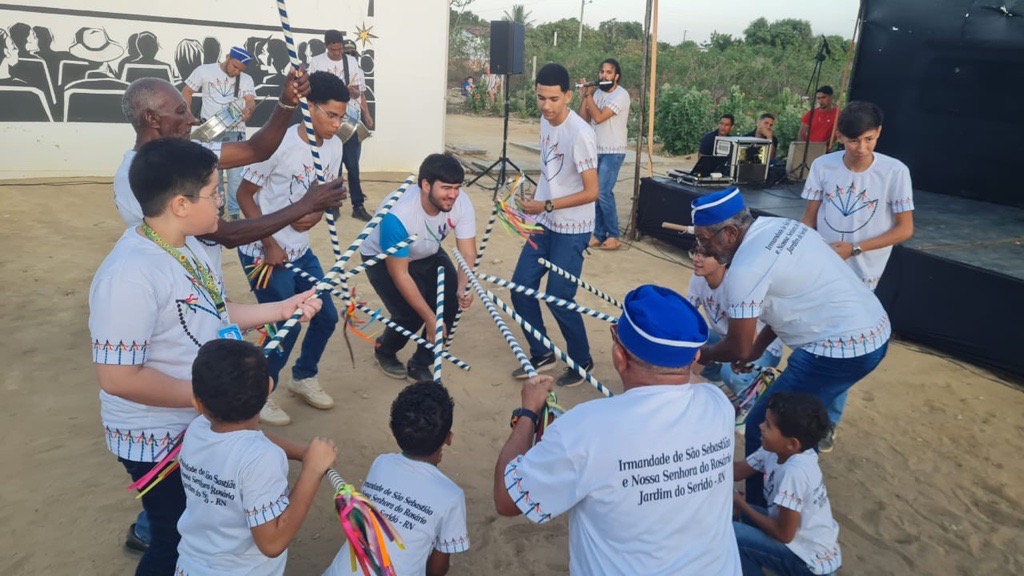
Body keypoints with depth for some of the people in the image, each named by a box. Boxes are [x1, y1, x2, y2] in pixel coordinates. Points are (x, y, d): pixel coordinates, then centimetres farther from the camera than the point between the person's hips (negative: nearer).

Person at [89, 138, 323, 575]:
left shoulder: (187, 245, -1)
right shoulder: (130, 275, -31)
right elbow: (118, 378, -31)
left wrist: (281, 309, 4)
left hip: (205, 425, 9)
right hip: (160, 442, -9)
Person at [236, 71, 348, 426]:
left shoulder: (334, 146, -2)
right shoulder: (280, 144, -22)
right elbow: (244, 195, -14)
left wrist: (316, 215, -12)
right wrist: (271, 246, -16)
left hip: (301, 250, 7)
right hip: (264, 251, -7)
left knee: (326, 316, 10)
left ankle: (303, 378, 34)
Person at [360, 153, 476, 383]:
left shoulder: (461, 203, -28)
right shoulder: (398, 215, -40)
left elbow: (468, 254, -23)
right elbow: (400, 274, -32)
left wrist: (463, 288, -44)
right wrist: (430, 318, -32)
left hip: (428, 255, 5)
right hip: (383, 258, -4)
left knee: (452, 303, -14)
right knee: (410, 314, -20)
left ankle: (420, 365, 9)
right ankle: (384, 352, 16)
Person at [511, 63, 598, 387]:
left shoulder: (580, 134, -22)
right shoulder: (545, 122, 4)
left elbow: (591, 192, -22)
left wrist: (546, 206, -22)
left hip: (571, 230, -8)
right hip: (544, 223, 8)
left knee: (559, 300, -5)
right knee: (521, 288, 7)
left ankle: (582, 362, 19)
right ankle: (542, 355, 26)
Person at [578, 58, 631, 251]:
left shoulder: (621, 95, -12)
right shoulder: (597, 93, 9)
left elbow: (599, 117, -21)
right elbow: (584, 119, 5)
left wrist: (589, 94, -13)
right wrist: (583, 96, -5)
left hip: (612, 152, -7)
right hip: (595, 150, 7)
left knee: (603, 193, -12)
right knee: (593, 193, 5)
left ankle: (613, 236, 0)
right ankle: (598, 235, 13)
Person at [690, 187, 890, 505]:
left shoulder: (747, 266, -20)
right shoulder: (780, 226, 6)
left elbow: (738, 349, -12)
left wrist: (706, 354, 8)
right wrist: (759, 344, 15)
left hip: (842, 352, -10)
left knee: (762, 428, 0)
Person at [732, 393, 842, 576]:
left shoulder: (794, 472, -30)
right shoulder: (775, 451, -7)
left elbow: (784, 534, -23)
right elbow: (735, 471, -2)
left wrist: (742, 505, -12)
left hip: (813, 561, -8)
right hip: (805, 542, 8)